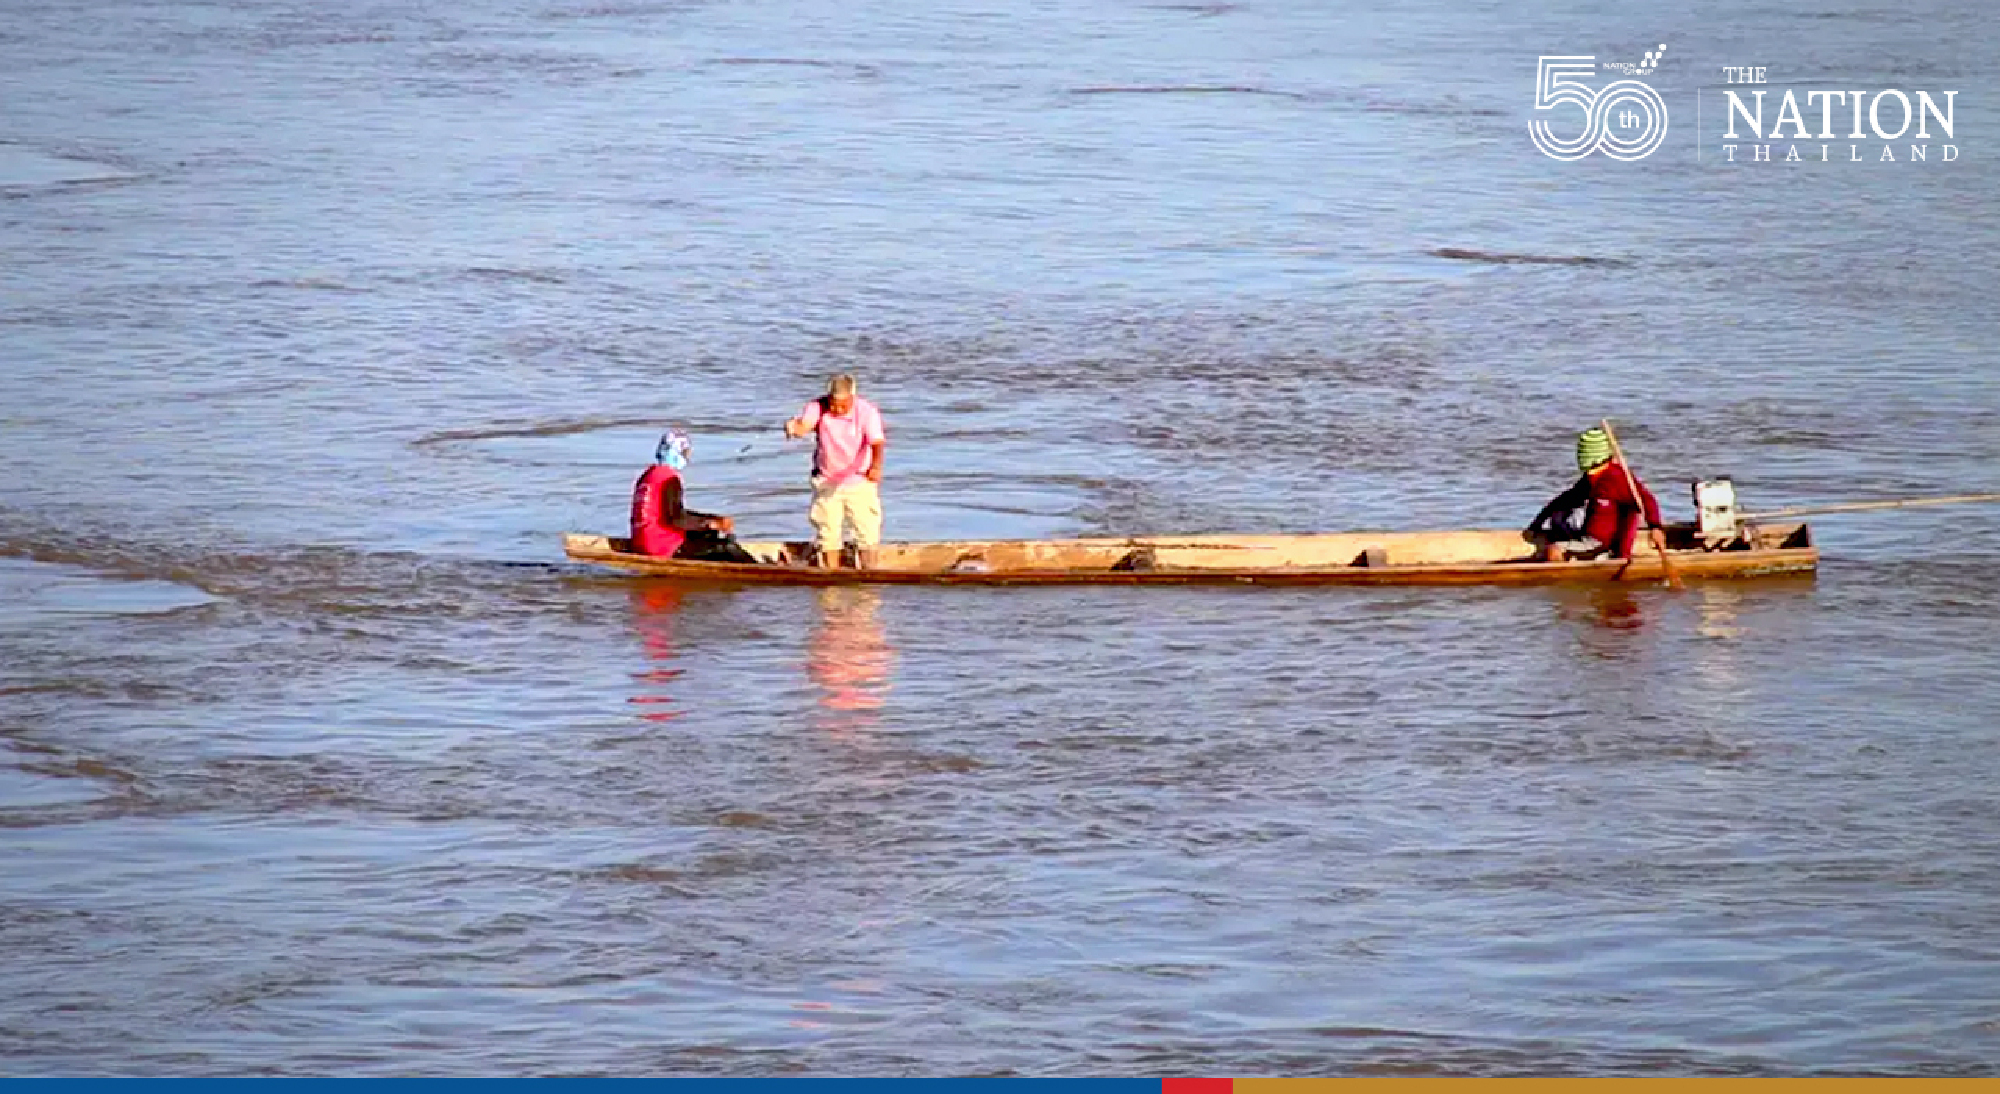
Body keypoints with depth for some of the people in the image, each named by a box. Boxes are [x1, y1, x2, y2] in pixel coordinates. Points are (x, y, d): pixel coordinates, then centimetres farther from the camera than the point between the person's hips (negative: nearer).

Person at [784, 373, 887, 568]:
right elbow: (804, 425, -31)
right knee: (827, 536, 6)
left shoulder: (867, 411, -16)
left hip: (860, 481, -1)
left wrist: (876, 467, -50)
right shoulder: (818, 407, -12)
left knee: (867, 533, -1)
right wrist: (794, 427, -56)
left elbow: (876, 443, -29)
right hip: (827, 481, 1)